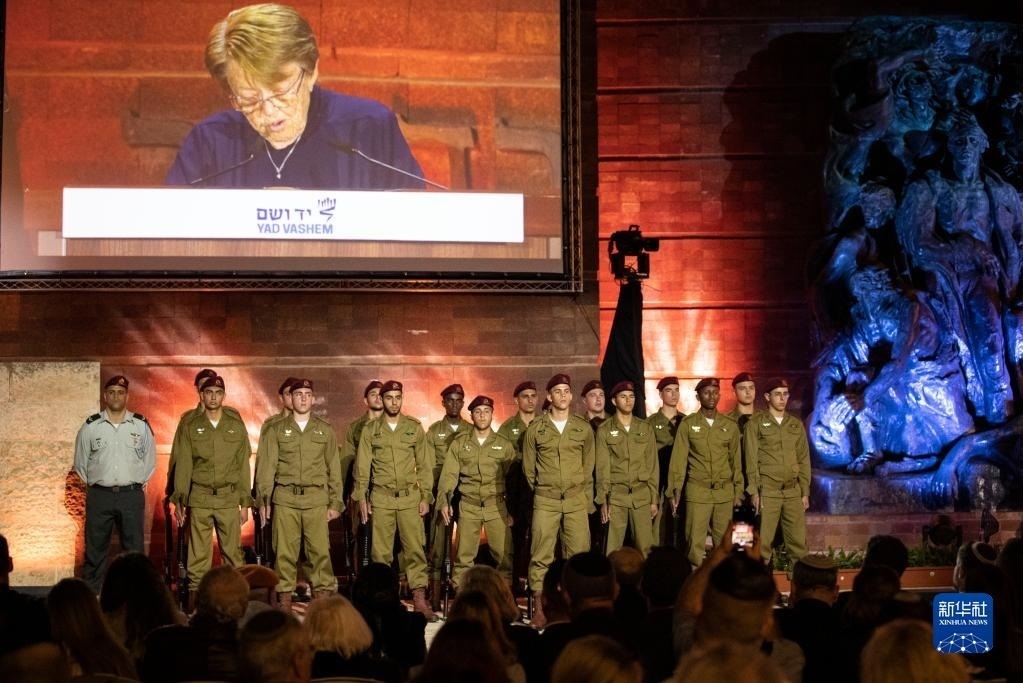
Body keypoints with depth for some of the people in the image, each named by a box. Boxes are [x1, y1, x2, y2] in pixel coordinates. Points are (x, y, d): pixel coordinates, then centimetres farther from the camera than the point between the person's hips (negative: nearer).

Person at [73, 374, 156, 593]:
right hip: (99, 495, 0)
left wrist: (137, 483, 8)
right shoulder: (91, 427, 2)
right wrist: (94, 484, 8)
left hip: (132, 495, 0)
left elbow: (150, 460, 12)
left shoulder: (141, 425, 4)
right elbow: (81, 462, 11)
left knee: (134, 548, 2)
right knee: (95, 549, 3)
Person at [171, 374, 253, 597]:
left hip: (229, 498, 0)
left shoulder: (237, 426, 8)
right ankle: (196, 600, 4)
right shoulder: (191, 427, 7)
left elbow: (243, 466, 8)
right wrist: (178, 501, 0)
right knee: (198, 555, 0)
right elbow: (183, 465, 6)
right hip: (199, 499, 0)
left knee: (232, 552, -2)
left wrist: (245, 503, 4)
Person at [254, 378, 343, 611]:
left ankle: (324, 595, -2)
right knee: (285, 552, -1)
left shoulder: (325, 430, 11)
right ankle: (284, 598, 5)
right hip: (285, 498, 0)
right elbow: (266, 466, 8)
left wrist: (336, 502, 7)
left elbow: (334, 468, 12)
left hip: (317, 499, 0)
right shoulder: (276, 430, 9)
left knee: (320, 550, -6)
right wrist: (263, 500, 2)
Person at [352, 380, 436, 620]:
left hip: (410, 497, 0)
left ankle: (419, 599, -3)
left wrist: (426, 496, 2)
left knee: (415, 548, -5)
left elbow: (424, 465, 8)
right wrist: (361, 497, 0)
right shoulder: (370, 429, 6)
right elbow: (362, 466, 6)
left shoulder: (414, 427, 7)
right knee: (380, 551, 1)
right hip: (381, 498, 0)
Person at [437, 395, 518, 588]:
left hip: (496, 506, 0)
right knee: (463, 556, 2)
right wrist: (444, 502, -7)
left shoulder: (504, 444, 6)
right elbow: (449, 474, 3)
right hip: (468, 506, 0)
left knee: (504, 554, -4)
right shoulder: (459, 442, 6)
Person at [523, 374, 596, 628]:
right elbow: (528, 467, 11)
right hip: (545, 502, -1)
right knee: (541, 556, -3)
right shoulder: (535, 429, 3)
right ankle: (539, 607, 1)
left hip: (576, 501, 1)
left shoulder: (584, 429, 7)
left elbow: (588, 466, 13)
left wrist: (586, 497, 11)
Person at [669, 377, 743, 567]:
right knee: (695, 540, -5)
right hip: (697, 491, -2)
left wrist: (738, 490, 8)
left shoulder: (730, 425, 8)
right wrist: (675, 489, -5)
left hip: (725, 492, 2)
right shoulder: (688, 424, 1)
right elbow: (679, 458, 0)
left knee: (723, 539, 5)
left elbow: (736, 459, 11)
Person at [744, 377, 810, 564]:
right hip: (768, 491, -3)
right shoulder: (755, 423, 2)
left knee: (798, 539, 0)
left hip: (793, 491, 3)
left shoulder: (796, 424, 14)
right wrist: (754, 491, -8)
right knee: (763, 540, -4)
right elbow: (751, 459, -2)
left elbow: (804, 459, 14)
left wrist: (805, 492, 8)